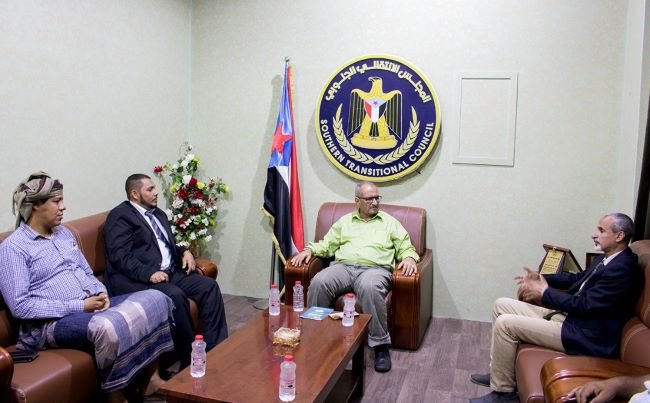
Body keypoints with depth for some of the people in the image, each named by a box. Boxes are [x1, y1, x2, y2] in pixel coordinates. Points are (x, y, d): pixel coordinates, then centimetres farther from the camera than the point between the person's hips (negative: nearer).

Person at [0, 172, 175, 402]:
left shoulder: (64, 233, 17)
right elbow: (20, 306, -14)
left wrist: (101, 293, -2)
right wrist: (77, 306, -18)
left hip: (92, 305, 8)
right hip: (52, 322, -8)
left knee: (155, 299, -10)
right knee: (108, 327, -38)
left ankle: (150, 375, -4)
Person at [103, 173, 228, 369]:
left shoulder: (158, 213, 23)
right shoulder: (120, 216, -2)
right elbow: (120, 255, -14)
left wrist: (184, 251, 8)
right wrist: (149, 273, -26)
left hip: (170, 272, 8)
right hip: (138, 279, -8)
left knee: (209, 285, -12)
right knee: (175, 295, -32)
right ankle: (190, 359, -19)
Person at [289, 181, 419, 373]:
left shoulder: (389, 222, 18)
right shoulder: (345, 221, 25)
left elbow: (406, 247, 12)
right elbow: (327, 244, 21)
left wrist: (409, 258, -11)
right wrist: (309, 249, 2)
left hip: (374, 269, -2)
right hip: (343, 266, 3)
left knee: (370, 288, -39)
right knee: (319, 283, -29)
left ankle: (381, 345, -28)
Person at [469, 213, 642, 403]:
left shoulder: (622, 268, -21)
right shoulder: (610, 258, 9)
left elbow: (584, 305, -24)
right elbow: (580, 278, 23)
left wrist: (544, 292, -14)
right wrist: (542, 279, 11)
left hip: (584, 334, -10)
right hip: (568, 315, 10)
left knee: (505, 323, -18)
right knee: (501, 305, 5)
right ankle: (498, 372, 14)